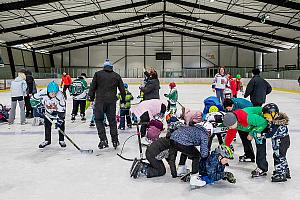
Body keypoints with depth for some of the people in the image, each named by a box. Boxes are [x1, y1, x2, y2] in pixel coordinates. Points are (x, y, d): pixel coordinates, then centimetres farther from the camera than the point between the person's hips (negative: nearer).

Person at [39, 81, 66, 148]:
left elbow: (61, 110, -34)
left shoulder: (60, 96, -35)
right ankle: (47, 140, 17)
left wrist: (59, 120, -38)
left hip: (59, 111, -2)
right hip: (48, 111, 3)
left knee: (61, 125, -7)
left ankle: (61, 140, 9)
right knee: (47, 125, 1)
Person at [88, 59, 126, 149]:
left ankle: (103, 139, -3)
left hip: (100, 101, -2)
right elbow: (122, 89, 12)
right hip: (112, 101, 2)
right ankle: (115, 141, 16)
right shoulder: (116, 76, 8)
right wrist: (123, 99, 25)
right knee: (112, 121, 12)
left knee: (99, 120, 8)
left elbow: (93, 87, 0)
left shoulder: (98, 74, 2)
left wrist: (91, 97, 13)